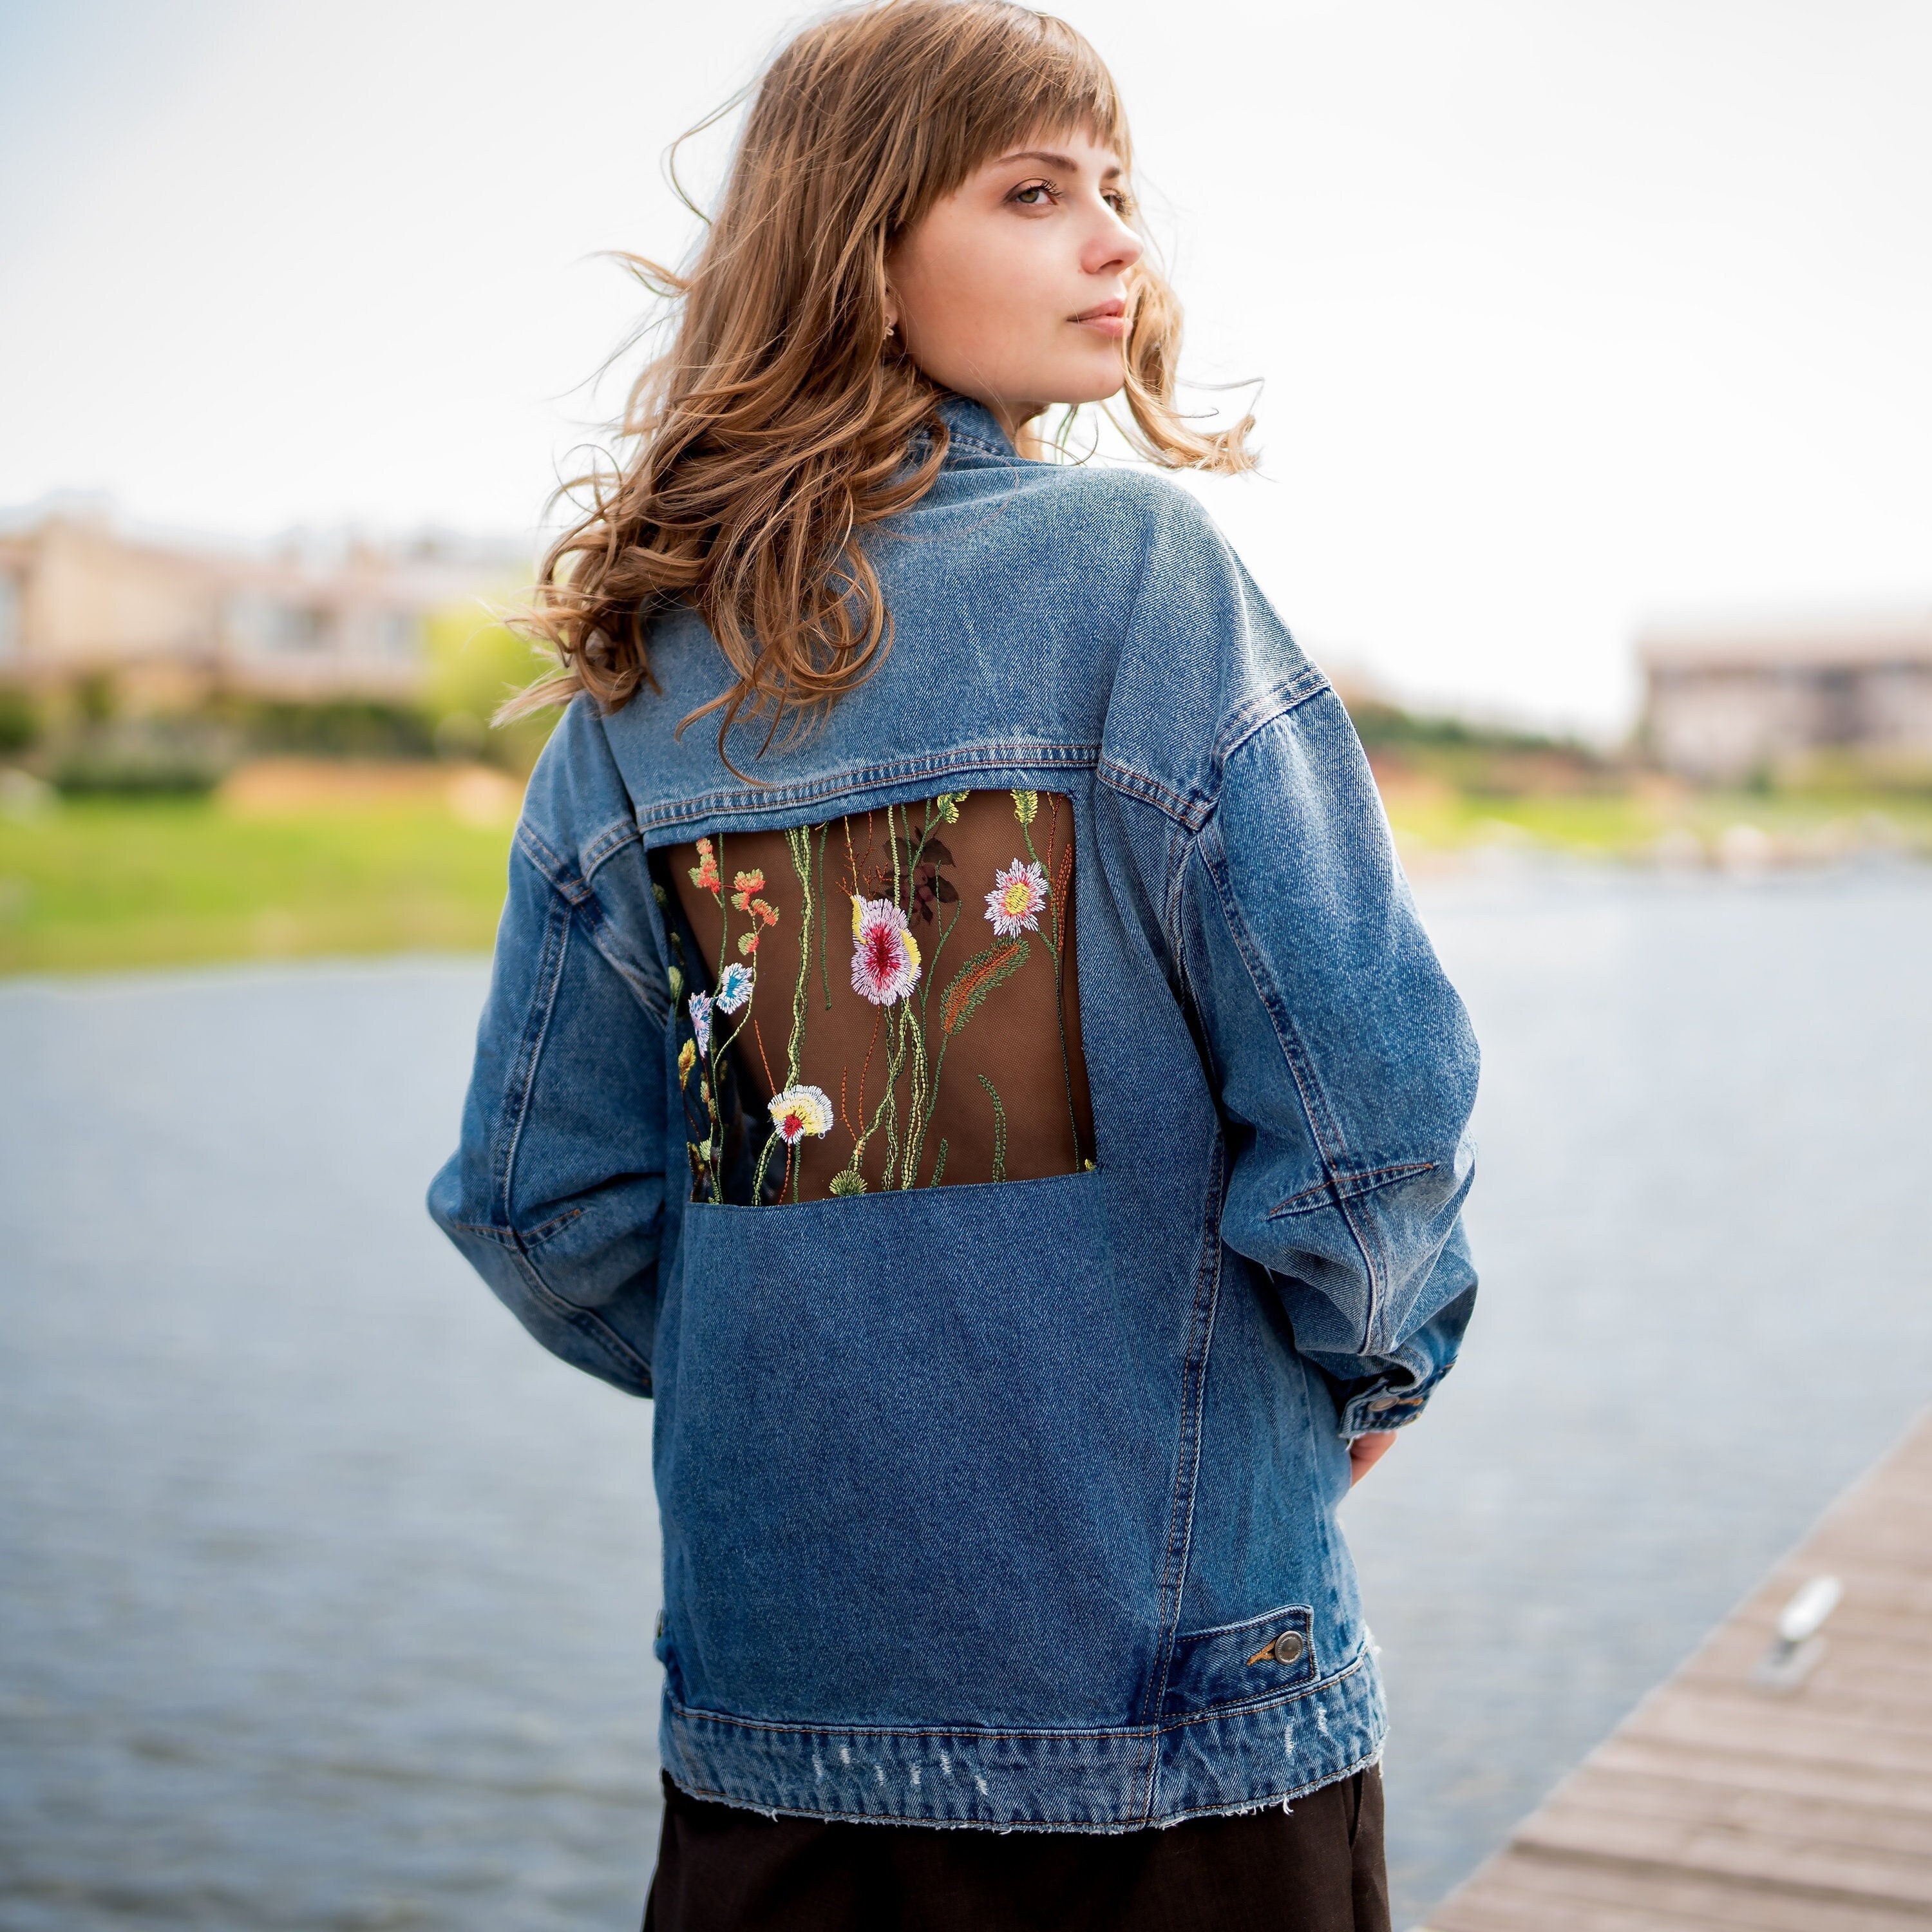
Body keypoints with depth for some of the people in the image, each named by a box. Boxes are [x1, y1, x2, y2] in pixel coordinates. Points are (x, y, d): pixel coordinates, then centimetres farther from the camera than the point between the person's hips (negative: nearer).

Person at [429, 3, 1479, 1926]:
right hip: (1172, 1687, -3)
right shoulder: (1139, 561, -12)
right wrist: (1380, 1356, 4)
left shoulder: (639, 672, 2)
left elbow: (538, 1205, 3)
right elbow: (1369, 1097, -16)